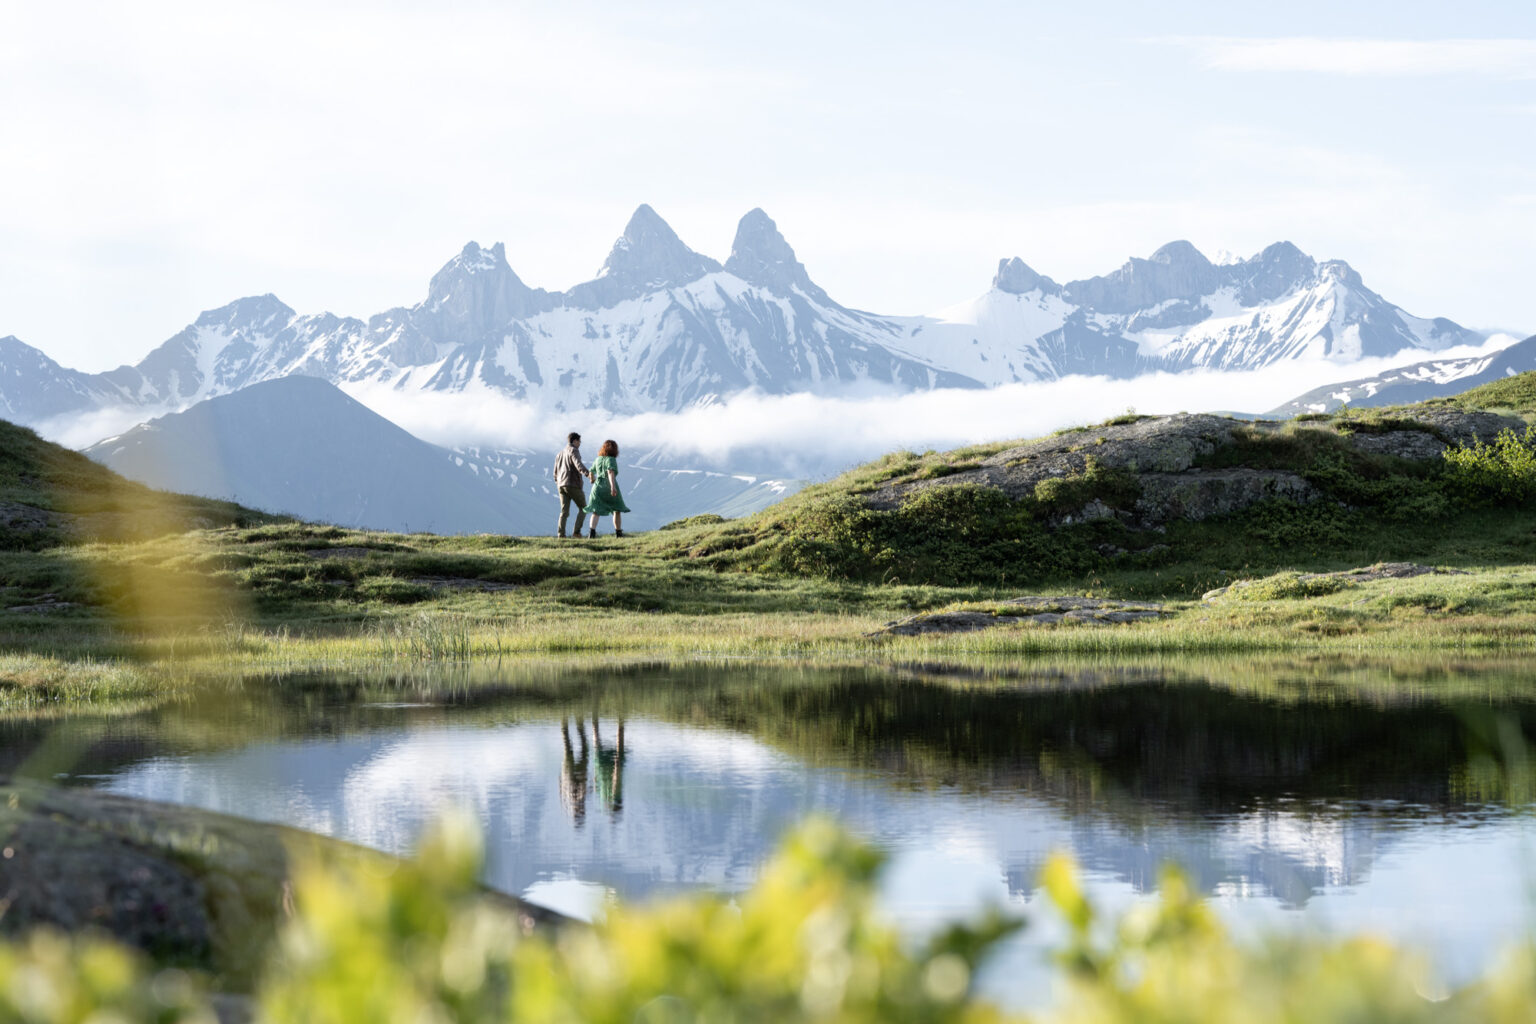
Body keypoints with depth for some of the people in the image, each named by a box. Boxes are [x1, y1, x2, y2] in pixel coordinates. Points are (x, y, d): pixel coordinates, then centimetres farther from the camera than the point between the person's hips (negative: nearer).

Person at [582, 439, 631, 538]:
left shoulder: (598, 459, 11)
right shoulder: (611, 460, -8)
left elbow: (592, 471, 25)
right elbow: (611, 472, -25)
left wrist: (592, 479, 46)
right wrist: (613, 486, -35)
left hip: (598, 487, 4)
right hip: (610, 488, -4)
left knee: (596, 512, -2)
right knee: (617, 510, 14)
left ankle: (592, 533, -22)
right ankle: (618, 533, 16)